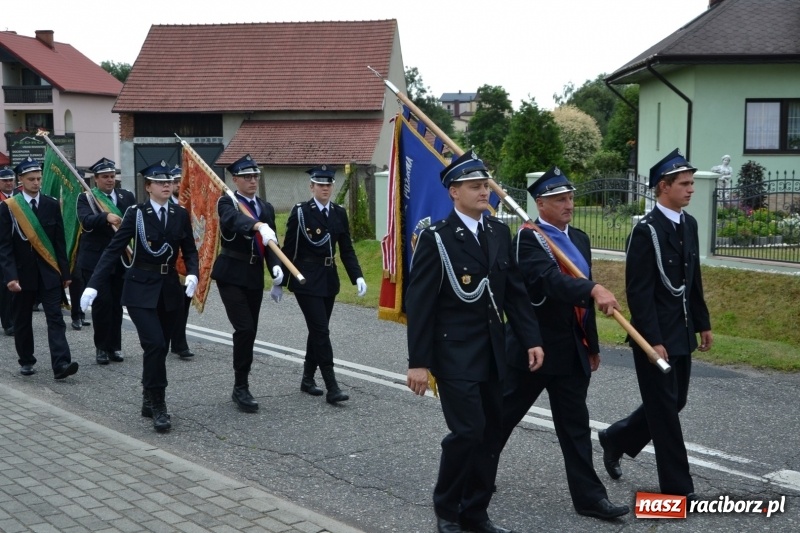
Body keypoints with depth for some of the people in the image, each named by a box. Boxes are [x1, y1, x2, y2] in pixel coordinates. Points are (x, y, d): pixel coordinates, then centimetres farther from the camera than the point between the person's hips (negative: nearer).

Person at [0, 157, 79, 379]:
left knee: (55, 318, -7)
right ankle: (26, 361, 26)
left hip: (49, 272, 1)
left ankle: (61, 364, -13)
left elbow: (60, 241, 5)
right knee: (22, 319, 11)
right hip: (23, 273, -1)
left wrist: (65, 271, 3)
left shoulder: (52, 204, 3)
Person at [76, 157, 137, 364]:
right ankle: (101, 347, 5)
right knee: (102, 302, -7)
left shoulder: (127, 197, 10)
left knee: (116, 303, 7)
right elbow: (86, 221, -19)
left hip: (121, 259, 3)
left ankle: (115, 346, 16)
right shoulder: (85, 198, -1)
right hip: (95, 260, -3)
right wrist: (106, 217, -36)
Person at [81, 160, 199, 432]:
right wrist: (93, 285, -16)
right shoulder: (135, 213, -7)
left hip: (170, 289, 4)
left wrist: (192, 273, -12)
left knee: (160, 347, 10)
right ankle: (158, 405, -5)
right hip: (141, 289, -4)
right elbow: (114, 249, -9)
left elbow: (190, 250, 9)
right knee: (155, 344, -16)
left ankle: (149, 400, 27)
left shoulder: (180, 214, 4)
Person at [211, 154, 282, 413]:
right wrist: (259, 226, -49)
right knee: (245, 329, -15)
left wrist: (276, 266, -12)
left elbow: (270, 244, 7)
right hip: (231, 275, -6)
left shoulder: (266, 207, 12)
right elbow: (235, 219, -30)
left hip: (255, 277, 6)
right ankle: (241, 387, -2)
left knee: (250, 332, 9)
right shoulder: (227, 202, -6)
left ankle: (240, 387, 22)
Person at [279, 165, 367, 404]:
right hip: (306, 280, -6)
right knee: (321, 331, -10)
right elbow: (288, 249, -5)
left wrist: (357, 276, -6)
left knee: (317, 330, 13)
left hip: (329, 280, 6)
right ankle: (332, 388, -10)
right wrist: (279, 282, -3)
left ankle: (308, 379, 28)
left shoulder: (339, 213, 7)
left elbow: (346, 249, 7)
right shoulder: (300, 212, -7)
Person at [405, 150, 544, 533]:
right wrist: (419, 361, -14)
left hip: (492, 351, 6)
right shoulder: (436, 238, -11)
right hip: (454, 352, -6)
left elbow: (515, 292, 10)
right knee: (468, 430, -10)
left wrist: (531, 339, 1)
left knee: (490, 433, 9)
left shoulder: (499, 232, 7)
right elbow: (419, 304, -12)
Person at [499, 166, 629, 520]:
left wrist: (592, 345, 18)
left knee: (575, 423, 7)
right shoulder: (527, 238, -13)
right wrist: (594, 289, -47)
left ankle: (589, 496, 11)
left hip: (571, 348, 6)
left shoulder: (579, 239, 10)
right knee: (503, 414, 9)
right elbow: (550, 280, -32)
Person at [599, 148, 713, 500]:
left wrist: (703, 323, 15)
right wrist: (653, 341, -21)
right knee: (665, 408, 1)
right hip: (656, 336, -8)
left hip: (682, 333, 8)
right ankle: (678, 488, 12)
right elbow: (638, 292, -19)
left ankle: (616, 438, 36)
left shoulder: (689, 224, 8)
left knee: (674, 403, 16)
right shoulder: (646, 230, -17)